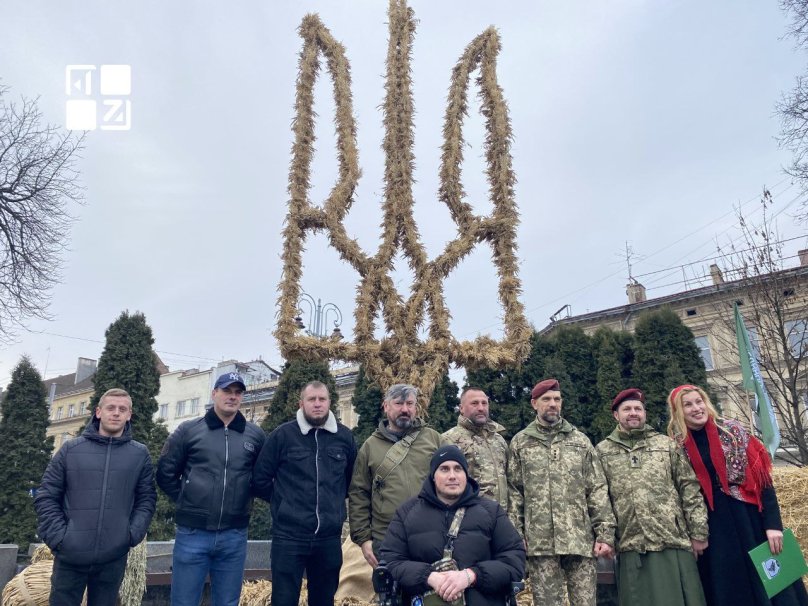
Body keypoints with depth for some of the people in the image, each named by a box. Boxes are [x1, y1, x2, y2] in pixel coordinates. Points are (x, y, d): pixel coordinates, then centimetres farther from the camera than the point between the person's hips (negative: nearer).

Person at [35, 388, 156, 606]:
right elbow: (46, 496, 3)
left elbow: (146, 498, 6)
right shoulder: (70, 449, 2)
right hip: (70, 557, 0)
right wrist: (58, 536, -7)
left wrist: (133, 534, -6)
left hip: (113, 559, 1)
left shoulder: (140, 454, 4)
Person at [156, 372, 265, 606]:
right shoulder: (189, 430, 0)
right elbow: (165, 472, 5)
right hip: (192, 534, -1)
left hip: (234, 537, 1)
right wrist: (185, 501, 3)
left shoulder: (255, 435, 3)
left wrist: (245, 500, 7)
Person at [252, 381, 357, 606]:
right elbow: (260, 479, 0)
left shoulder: (344, 437, 3)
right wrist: (284, 502, 4)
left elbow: (352, 478, 19)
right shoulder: (282, 435, -5)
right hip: (288, 537, -2)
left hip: (329, 539, 3)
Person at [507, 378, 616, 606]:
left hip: (580, 539, 1)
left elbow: (598, 491, 6)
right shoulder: (520, 442, 6)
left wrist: (605, 534, -2)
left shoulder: (581, 441, 9)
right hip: (539, 542, -1)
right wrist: (515, 535, -4)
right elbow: (514, 492, 3)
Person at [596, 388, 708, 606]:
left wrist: (698, 533, 0)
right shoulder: (602, 451, 6)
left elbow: (690, 490, 4)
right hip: (631, 548, 0)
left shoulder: (667, 445, 7)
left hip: (673, 542, 0)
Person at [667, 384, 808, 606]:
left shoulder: (733, 430, -2)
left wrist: (773, 523, -11)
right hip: (711, 528, 0)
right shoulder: (676, 446, -2)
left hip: (749, 517, 0)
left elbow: (761, 477, -5)